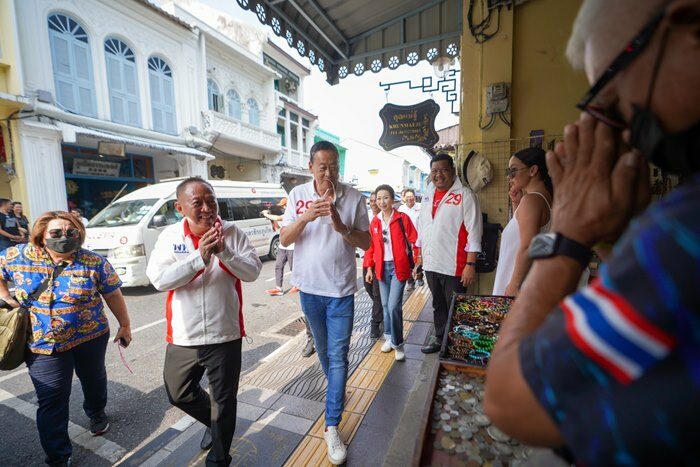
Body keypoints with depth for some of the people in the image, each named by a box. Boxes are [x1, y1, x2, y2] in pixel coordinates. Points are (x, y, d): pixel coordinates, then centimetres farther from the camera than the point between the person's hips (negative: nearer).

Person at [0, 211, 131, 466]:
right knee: (51, 401, 2)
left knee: (93, 378, 21)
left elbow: (113, 296, -4)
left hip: (90, 337, 0)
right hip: (43, 344, 1)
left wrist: (125, 325, 1)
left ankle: (97, 414, 51)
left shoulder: (94, 262, -12)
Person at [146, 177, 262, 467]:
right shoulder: (170, 236, -5)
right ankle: (214, 423, 52)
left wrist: (225, 252, -26)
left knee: (224, 401, 13)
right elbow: (158, 279, -16)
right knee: (178, 394, 23)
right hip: (183, 337, 2)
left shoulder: (232, 232, -7)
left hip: (225, 336, -2)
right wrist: (200, 257, -27)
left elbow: (253, 272, -11)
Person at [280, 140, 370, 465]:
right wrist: (306, 216, -23)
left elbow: (366, 243, -5)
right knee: (323, 350, 21)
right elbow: (284, 239, -6)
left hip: (341, 288, -2)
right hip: (309, 286, 2)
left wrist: (340, 226, -23)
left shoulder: (353, 197, -6)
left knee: (338, 356, 2)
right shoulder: (298, 195, -2)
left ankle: (332, 426, 16)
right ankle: (337, 389, 49)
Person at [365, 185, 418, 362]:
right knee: (385, 305, 13)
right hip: (382, 267, 5)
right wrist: (370, 268, 9)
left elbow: (414, 241, -5)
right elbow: (371, 247, 11)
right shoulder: (375, 221, 7)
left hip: (399, 267, -4)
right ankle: (389, 337, 31)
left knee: (394, 306, -9)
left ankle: (398, 343, 9)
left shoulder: (403, 218, -6)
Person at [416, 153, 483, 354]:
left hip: (454, 266, -6)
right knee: (437, 305, 20)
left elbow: (474, 233, -12)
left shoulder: (465, 195, -9)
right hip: (430, 264, 6)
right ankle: (439, 337, 36)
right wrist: (420, 256, 15)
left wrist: (470, 264, -16)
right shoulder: (428, 196, 10)